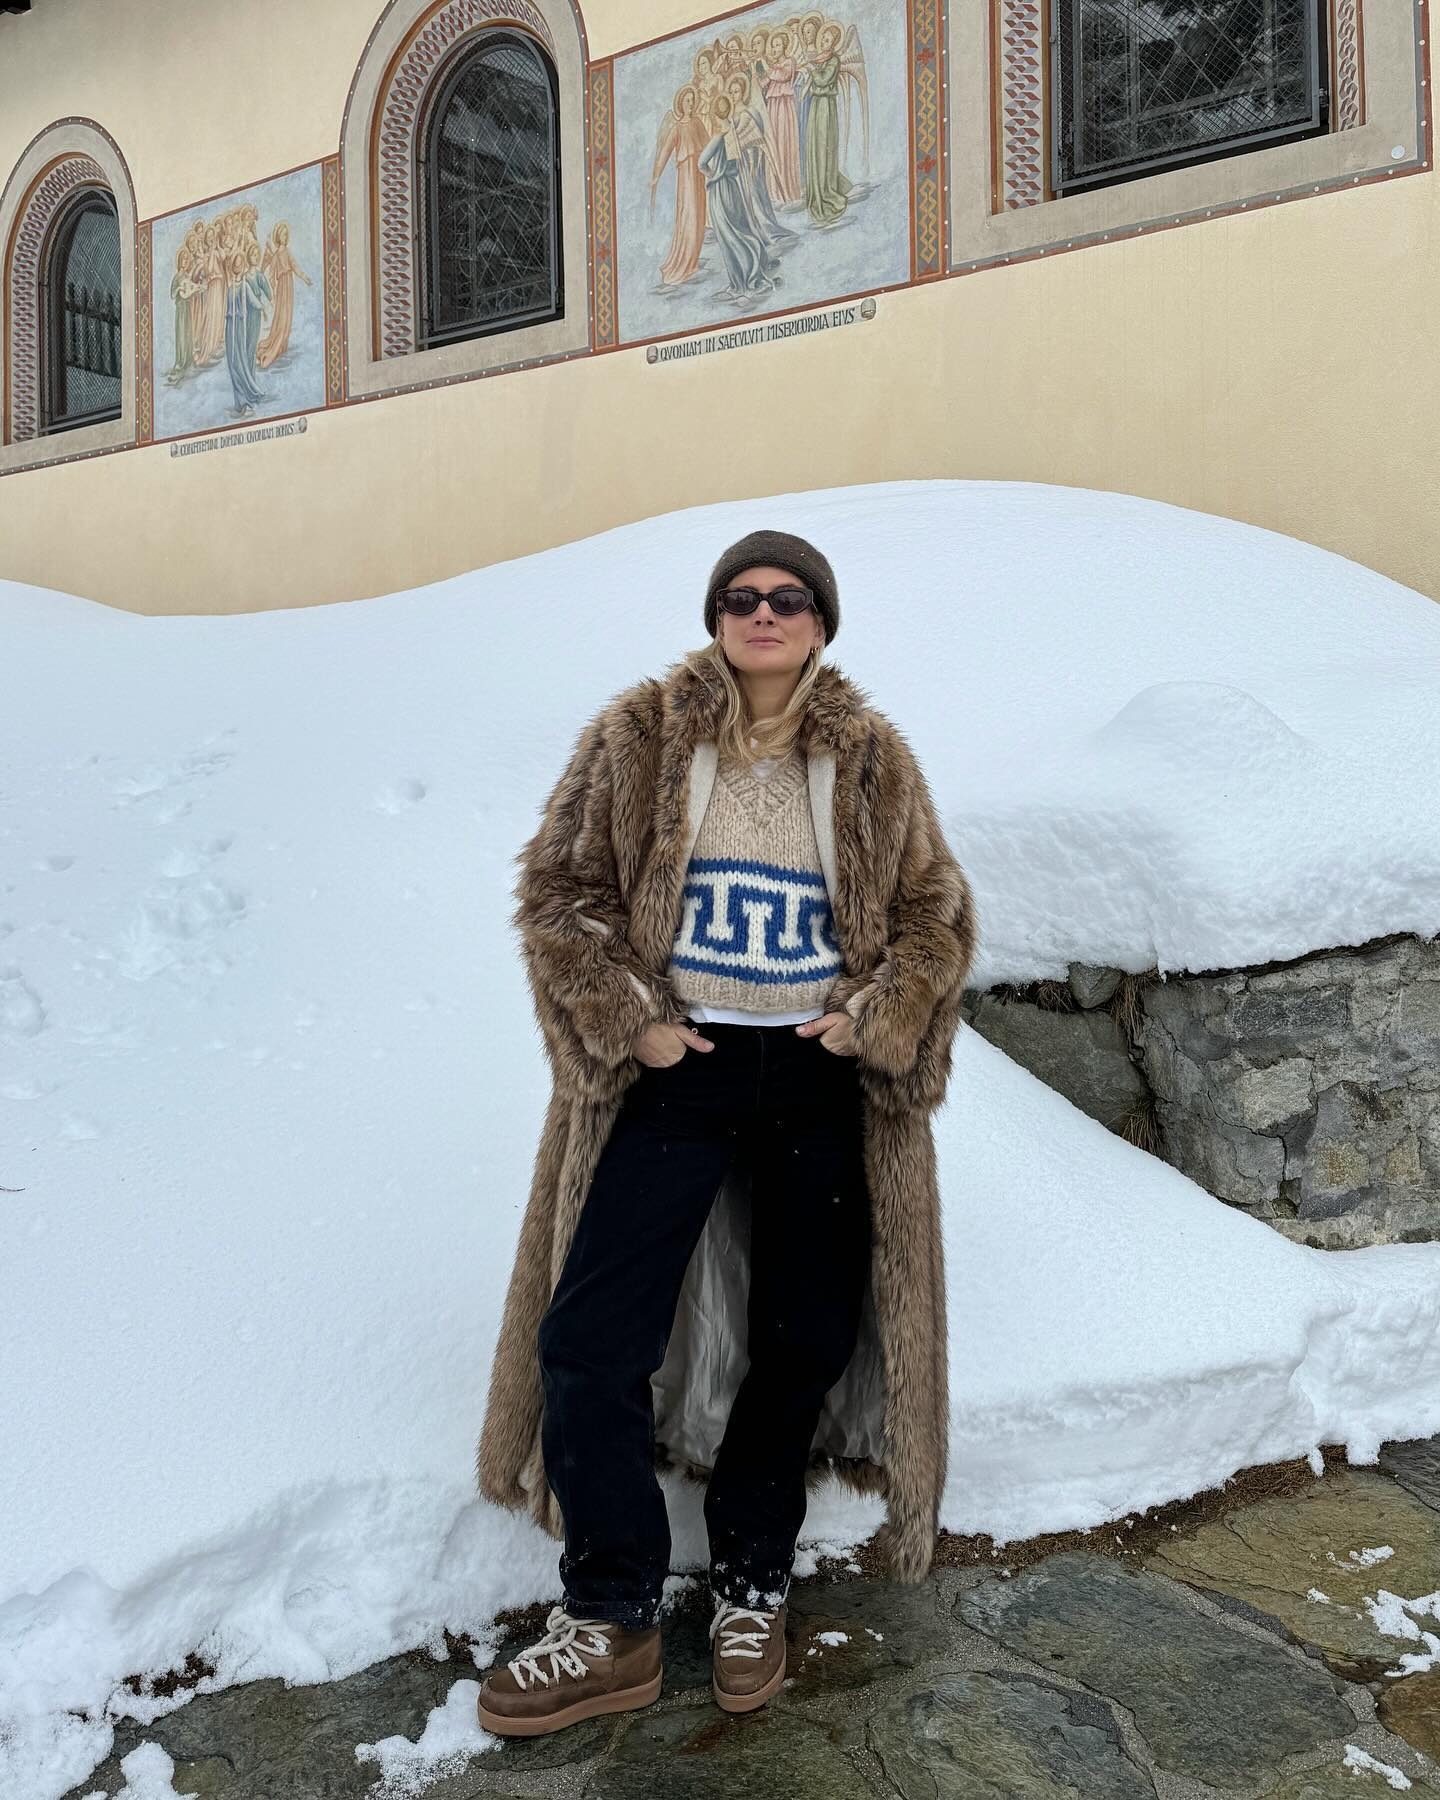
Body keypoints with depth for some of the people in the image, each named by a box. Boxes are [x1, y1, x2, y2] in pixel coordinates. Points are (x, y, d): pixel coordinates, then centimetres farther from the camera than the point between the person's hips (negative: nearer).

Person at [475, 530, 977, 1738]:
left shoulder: (872, 758, 4)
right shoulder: (639, 736, 0)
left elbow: (937, 911, 8)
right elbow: (558, 886, 0)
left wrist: (875, 1018, -7)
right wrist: (628, 1020, -10)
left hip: (823, 1083, 2)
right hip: (672, 1069, -1)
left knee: (804, 1343, 10)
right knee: (590, 1341, -6)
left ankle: (752, 1588, 32)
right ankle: (614, 1623, 11)